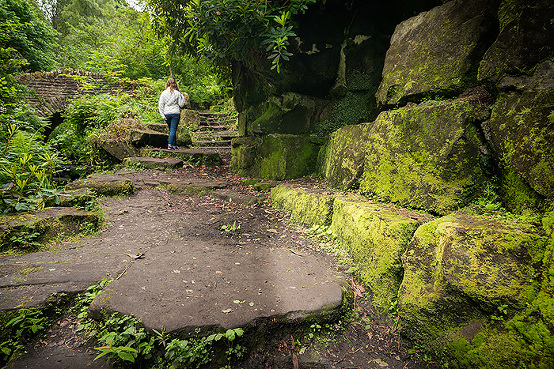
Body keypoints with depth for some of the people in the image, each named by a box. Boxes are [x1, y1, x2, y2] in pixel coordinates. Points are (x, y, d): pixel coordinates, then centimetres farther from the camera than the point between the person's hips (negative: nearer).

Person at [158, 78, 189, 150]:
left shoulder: (163, 93, 3)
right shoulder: (177, 93, -4)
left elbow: (160, 105, 0)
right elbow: (181, 105, -1)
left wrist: (163, 115, 2)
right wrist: (183, 97, 12)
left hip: (167, 114, 3)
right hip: (175, 113, -3)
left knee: (171, 130, 14)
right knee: (173, 129, -3)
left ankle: (174, 145, 19)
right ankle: (170, 144, -14)